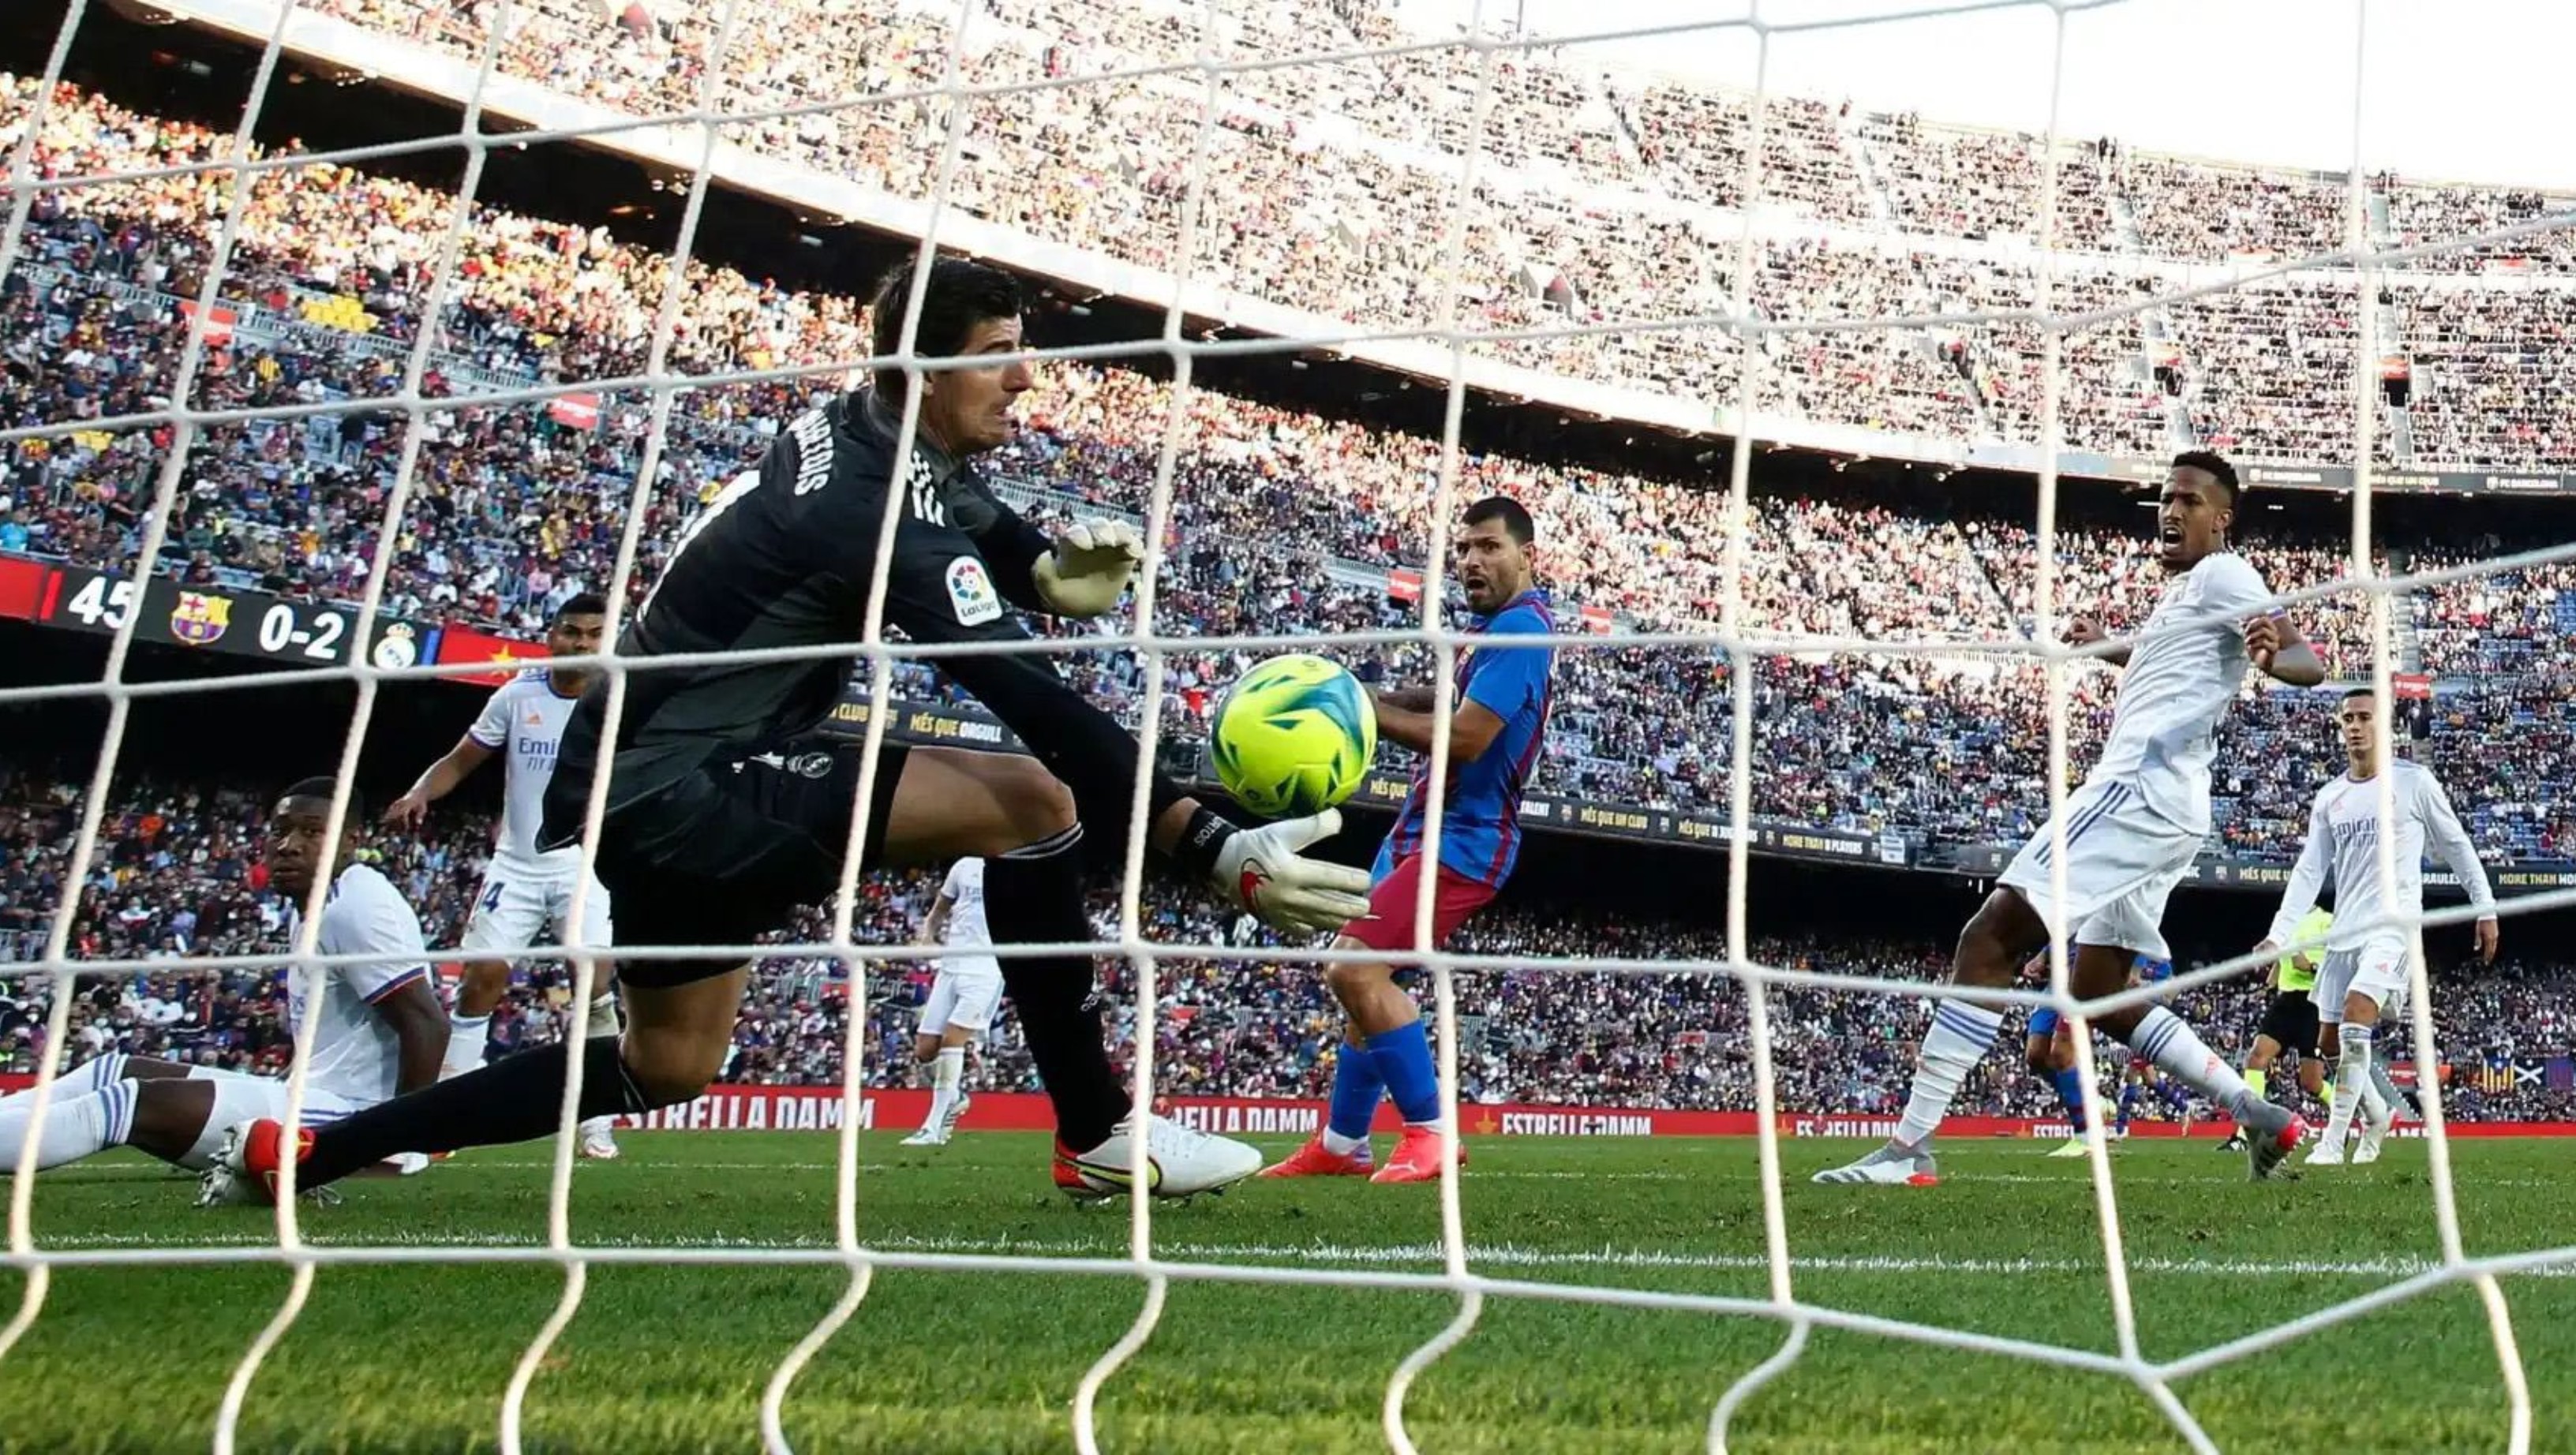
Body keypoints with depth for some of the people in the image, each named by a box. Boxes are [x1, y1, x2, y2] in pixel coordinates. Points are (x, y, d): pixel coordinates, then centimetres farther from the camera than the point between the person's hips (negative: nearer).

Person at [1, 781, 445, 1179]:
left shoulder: (356, 909, -16)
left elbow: (427, 1023, -21)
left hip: (350, 1116, -10)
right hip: (318, 1094, 10)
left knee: (139, 1102, -19)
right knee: (119, 1071, 8)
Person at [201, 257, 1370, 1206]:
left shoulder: (852, 431, 4)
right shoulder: (882, 512, -23)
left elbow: (970, 512, 23)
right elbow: (1032, 704, -29)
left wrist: (1047, 565, -2)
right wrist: (1213, 848, -30)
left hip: (635, 782, 10)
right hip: (679, 793, -10)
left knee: (668, 1066, 24)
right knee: (1031, 798, -18)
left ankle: (293, 1152, 26)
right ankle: (1098, 1135, -10)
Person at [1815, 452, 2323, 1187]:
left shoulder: (2222, 575, -2)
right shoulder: (2183, 590, 25)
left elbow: (2311, 664, -18)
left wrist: (2272, 652, -39)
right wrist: (2108, 647, 38)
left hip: (2139, 790, -10)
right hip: (2163, 809, 10)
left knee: (1989, 940, -15)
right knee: (2100, 994, 13)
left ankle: (1909, 1147, -20)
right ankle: (2261, 1117, 10)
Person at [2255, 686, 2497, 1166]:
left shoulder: (2414, 782, -3)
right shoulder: (2329, 798, 10)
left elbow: (2456, 845, 5)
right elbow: (2308, 872, 8)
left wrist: (2485, 909, 5)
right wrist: (2278, 936, 0)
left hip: (2393, 926, -6)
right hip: (2344, 931, 6)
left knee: (2355, 1020, -24)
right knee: (2331, 1043, 8)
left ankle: (2332, 1142, -21)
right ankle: (2380, 1113, 35)